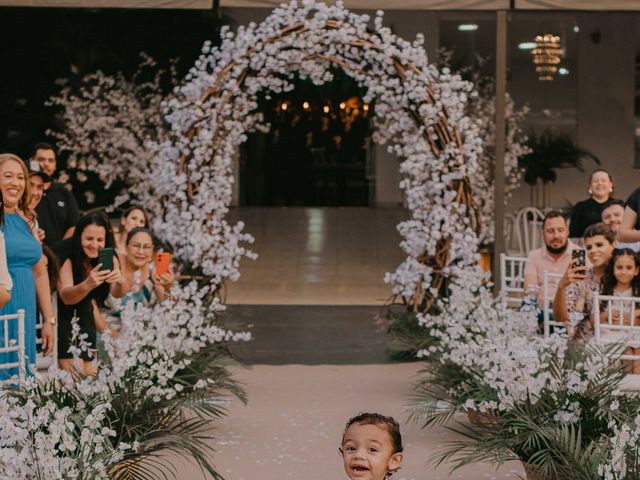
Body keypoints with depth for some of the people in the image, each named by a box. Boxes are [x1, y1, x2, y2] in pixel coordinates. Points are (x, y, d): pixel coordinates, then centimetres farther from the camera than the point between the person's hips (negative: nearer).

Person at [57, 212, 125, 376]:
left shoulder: (109, 260, -6)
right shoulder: (67, 261, -18)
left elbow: (116, 293, -20)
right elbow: (66, 297, -33)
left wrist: (119, 283, -44)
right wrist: (87, 284, -52)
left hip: (87, 324, 5)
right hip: (64, 324, -5)